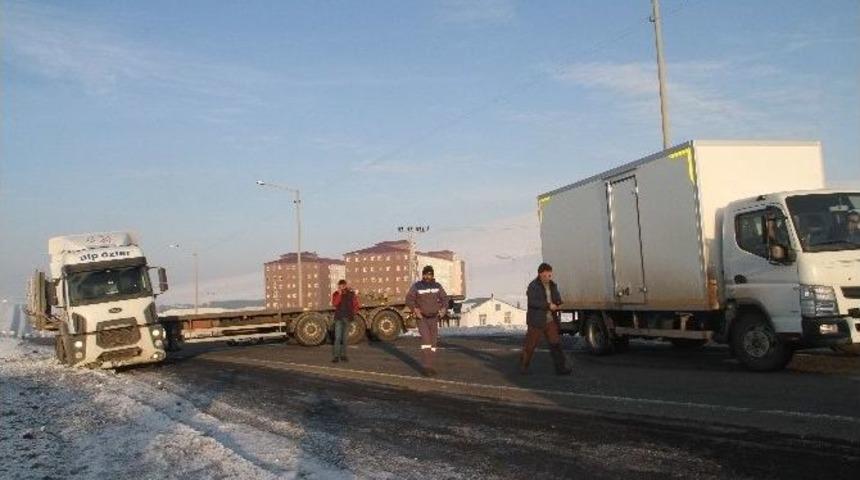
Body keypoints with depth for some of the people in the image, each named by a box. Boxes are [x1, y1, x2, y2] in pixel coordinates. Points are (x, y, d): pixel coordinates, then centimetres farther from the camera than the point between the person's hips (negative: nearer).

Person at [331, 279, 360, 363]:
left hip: (348, 318, 2)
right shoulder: (336, 294, -1)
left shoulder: (351, 294, 1)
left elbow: (357, 305, 10)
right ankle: (336, 356, -9)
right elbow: (334, 303, -18)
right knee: (338, 337, -9)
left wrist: (353, 312, 2)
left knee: (344, 337, 9)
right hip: (339, 318, -2)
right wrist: (339, 294, -23)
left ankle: (343, 355, 16)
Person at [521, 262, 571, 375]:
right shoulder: (533, 286, -11)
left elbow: (557, 298, 22)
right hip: (536, 320, -5)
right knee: (530, 344, 4)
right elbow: (533, 302, -23)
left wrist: (558, 305, -1)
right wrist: (548, 305, -26)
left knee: (555, 343, -2)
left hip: (550, 320, 5)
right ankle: (523, 366, 19)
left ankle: (560, 368, -2)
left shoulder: (553, 285, 10)